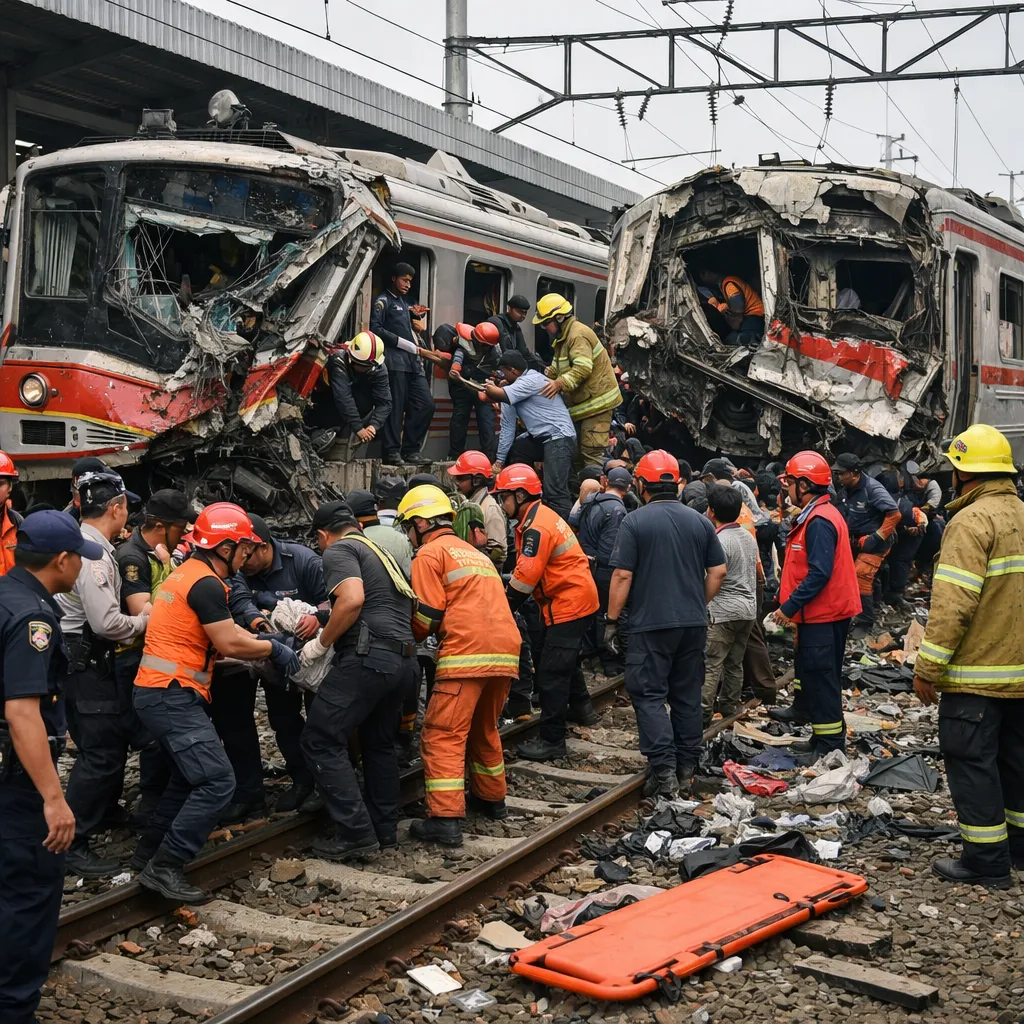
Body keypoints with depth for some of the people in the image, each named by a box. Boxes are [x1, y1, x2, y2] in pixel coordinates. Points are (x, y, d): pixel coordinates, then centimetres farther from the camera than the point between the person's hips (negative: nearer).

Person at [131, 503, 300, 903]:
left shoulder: (188, 573, 16)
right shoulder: (206, 584, -16)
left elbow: (225, 629, 22)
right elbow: (231, 644, -15)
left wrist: (266, 642, 13)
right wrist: (274, 649, 0)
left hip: (159, 693, 11)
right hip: (172, 695, -11)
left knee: (190, 776, 23)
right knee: (217, 781, -13)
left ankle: (149, 852, 28)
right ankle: (164, 867, -12)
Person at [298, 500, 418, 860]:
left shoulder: (339, 550, 2)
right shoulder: (382, 553, 28)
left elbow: (352, 600, -16)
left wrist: (322, 644, -6)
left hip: (369, 655, -9)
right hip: (405, 659, 9)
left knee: (321, 742, -4)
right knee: (379, 743, 22)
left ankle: (356, 833, -7)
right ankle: (385, 830, 24)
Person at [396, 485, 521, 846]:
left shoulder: (430, 553, 2)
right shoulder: (474, 553, 28)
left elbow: (428, 614, -6)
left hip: (467, 654, -8)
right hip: (505, 651, 8)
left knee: (443, 735, -6)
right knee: (484, 729, 25)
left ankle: (445, 819, -13)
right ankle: (492, 799, 35)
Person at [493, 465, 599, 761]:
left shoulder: (537, 528, -22)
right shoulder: (540, 516, 10)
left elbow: (525, 578, -25)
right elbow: (525, 569, 12)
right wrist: (506, 599, 2)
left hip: (568, 605, -11)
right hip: (577, 600, 11)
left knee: (551, 672, -9)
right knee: (565, 659, 28)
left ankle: (551, 740, -6)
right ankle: (581, 708, 47)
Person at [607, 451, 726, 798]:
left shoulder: (635, 522, -9)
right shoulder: (700, 522, 5)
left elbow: (622, 575, -12)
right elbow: (718, 572, 8)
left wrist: (612, 619, -3)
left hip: (651, 624, -5)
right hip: (694, 623, 5)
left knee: (649, 695, 1)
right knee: (687, 696, 13)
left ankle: (663, 771, -10)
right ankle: (686, 769, 19)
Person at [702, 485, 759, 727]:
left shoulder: (720, 541, -16)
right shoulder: (749, 537, 11)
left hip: (724, 610, -9)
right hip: (748, 608, 9)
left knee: (711, 664, -7)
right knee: (735, 662, 16)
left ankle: (703, 713, -9)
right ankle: (730, 706, 22)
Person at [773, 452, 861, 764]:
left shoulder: (819, 521, -19)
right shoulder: (816, 516, 15)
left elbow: (819, 573, -25)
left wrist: (790, 606, -21)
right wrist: (794, 607, 19)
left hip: (823, 616, -11)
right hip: (823, 613, 11)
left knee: (821, 679, -5)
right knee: (814, 676, 17)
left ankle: (829, 746, 1)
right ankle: (825, 738, 26)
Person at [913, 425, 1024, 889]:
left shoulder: (972, 522, -17)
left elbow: (953, 603, -24)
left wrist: (928, 666, -18)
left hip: (976, 672, -8)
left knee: (971, 762, -1)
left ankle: (986, 860, 3)